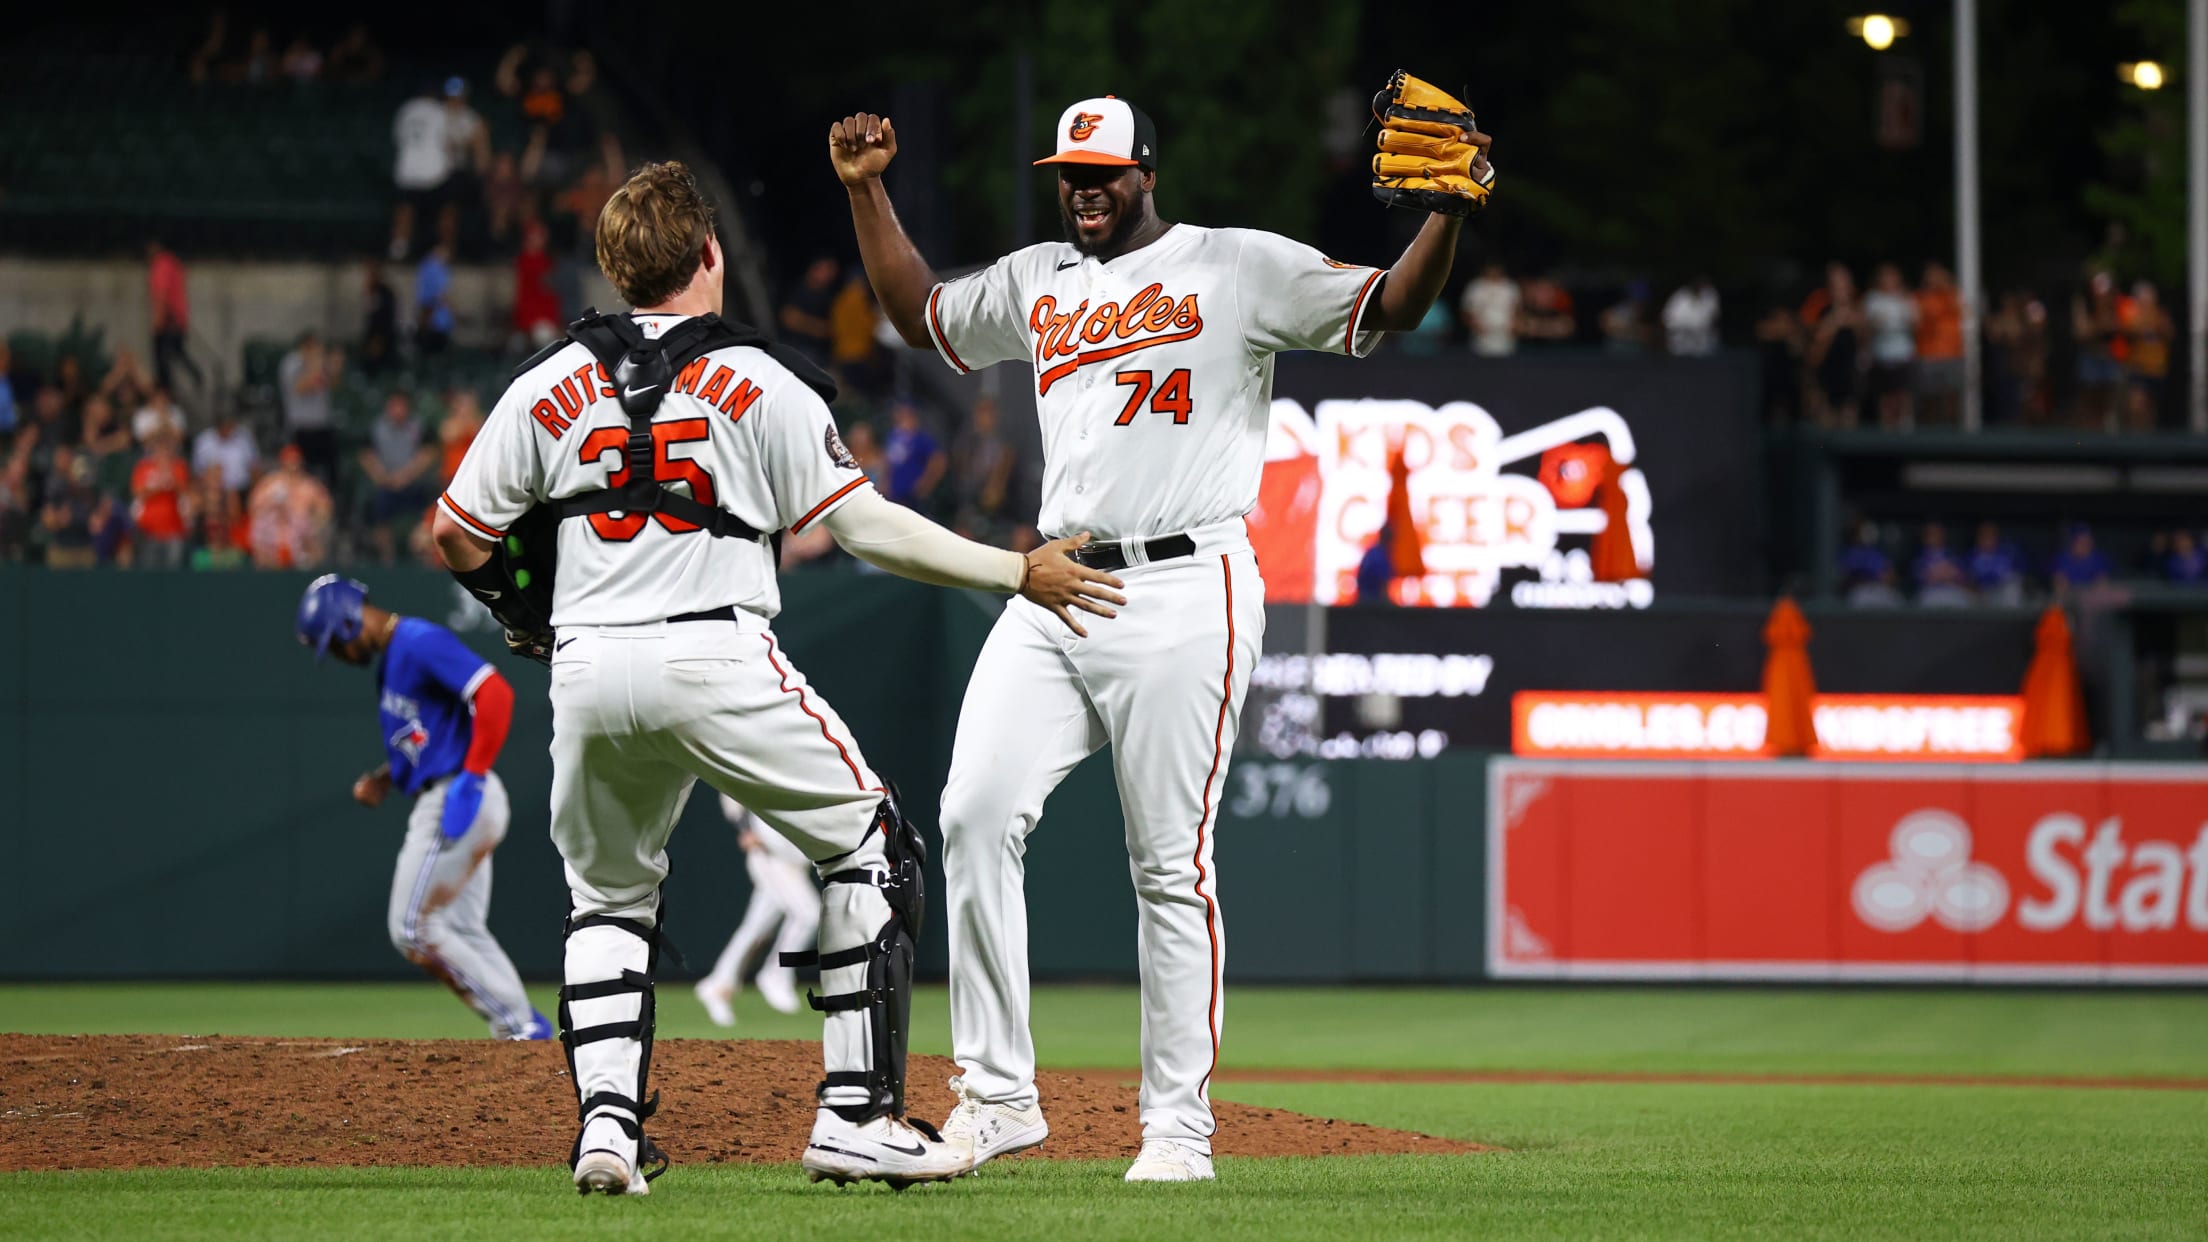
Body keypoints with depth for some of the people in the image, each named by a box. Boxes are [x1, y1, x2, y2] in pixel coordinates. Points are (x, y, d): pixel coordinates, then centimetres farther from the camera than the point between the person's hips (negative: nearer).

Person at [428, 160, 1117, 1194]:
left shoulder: (551, 385, 9)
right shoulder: (758, 379, 0)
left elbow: (456, 536, 10)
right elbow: (861, 524, -3)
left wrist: (525, 619, 29)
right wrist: (1017, 573, 3)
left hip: (588, 672, 4)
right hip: (718, 659, -4)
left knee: (608, 895, 22)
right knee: (869, 847, 11)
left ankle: (606, 1122, 4)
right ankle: (855, 1113, 2)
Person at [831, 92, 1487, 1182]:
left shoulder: (1241, 268, 2)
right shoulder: (1035, 283, 19)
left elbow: (1389, 309, -3)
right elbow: (920, 314, 33)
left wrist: (1449, 209, -18)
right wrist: (866, 192, 25)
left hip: (1184, 592, -5)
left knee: (1171, 865, -5)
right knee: (976, 814, -9)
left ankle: (1178, 1126, 1)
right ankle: (996, 1094, -3)